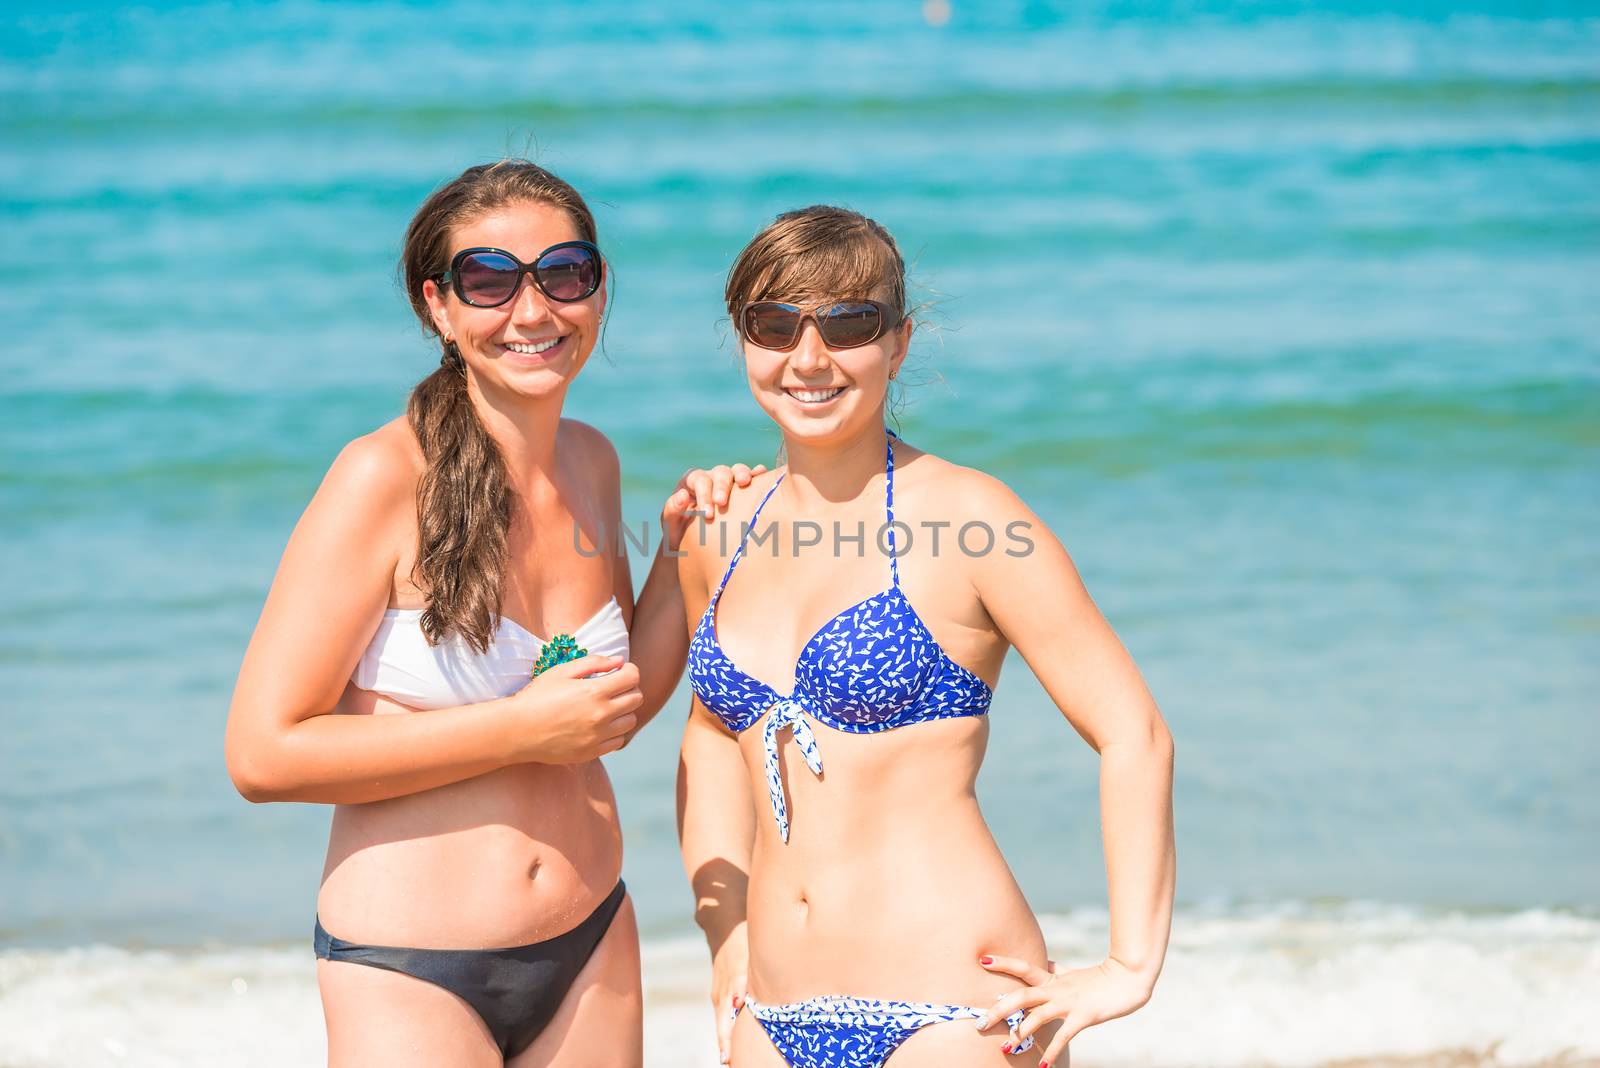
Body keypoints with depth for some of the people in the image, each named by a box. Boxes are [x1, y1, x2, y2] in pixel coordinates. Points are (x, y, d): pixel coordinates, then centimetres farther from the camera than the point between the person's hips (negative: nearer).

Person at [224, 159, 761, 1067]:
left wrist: (682, 550, 1)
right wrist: (521, 730, -19)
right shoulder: (387, 477, -16)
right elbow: (264, 753, -18)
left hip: (591, 954, 6)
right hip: (409, 976, -6)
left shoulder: (592, 462, 4)